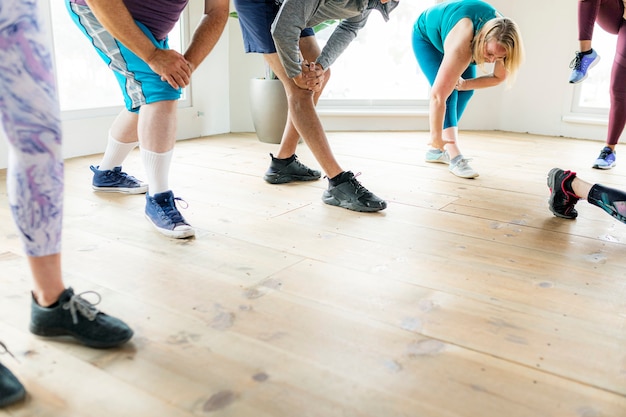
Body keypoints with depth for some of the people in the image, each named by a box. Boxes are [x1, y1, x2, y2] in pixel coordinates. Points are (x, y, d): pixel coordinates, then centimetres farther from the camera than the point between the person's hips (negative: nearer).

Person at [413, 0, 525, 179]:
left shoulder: (501, 37, -27)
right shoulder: (461, 48, -46)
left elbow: (499, 77, -11)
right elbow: (438, 96, -46)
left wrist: (464, 84, -25)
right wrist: (436, 136, -43)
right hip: (427, 36, -6)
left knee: (465, 92, -2)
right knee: (448, 92, -22)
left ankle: (436, 150, 5)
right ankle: (455, 157, -27)